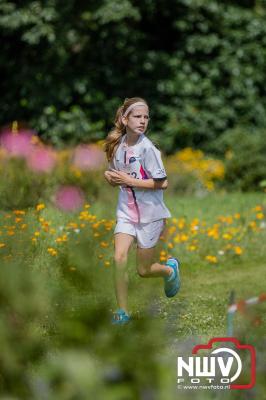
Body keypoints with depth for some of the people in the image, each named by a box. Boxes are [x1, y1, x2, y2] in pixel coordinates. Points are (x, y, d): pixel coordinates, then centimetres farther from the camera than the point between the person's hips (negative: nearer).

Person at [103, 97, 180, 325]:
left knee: (144, 270, 6)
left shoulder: (147, 148, -17)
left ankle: (170, 269, 40)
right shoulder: (117, 146, 0)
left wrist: (129, 181, -21)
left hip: (150, 213, -4)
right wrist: (111, 178, -8)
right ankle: (123, 312, -6)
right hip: (126, 211, 4)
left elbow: (161, 183, -18)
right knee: (120, 258, -17)